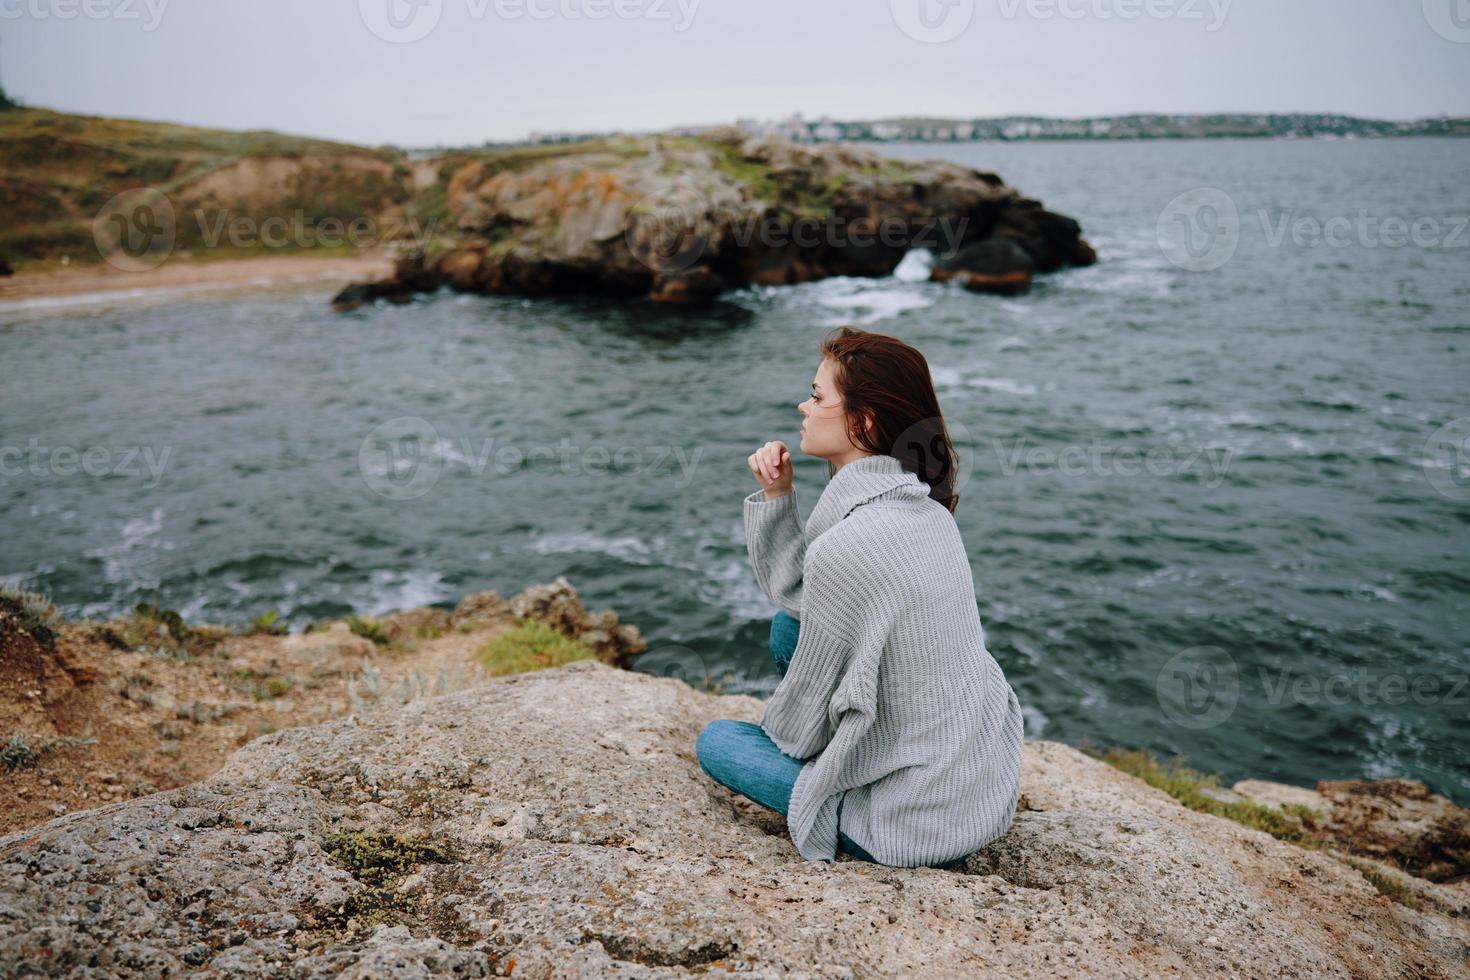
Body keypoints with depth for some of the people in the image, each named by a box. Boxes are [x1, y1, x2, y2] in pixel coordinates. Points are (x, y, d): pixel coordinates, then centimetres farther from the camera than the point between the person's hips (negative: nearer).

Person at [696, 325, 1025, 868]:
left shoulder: (847, 547, -28)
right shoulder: (924, 507, -2)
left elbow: (800, 722, -15)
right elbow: (795, 594, 8)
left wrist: (771, 727, 7)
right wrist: (777, 496, -3)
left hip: (915, 824, -7)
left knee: (715, 739, 11)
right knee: (788, 624, 14)